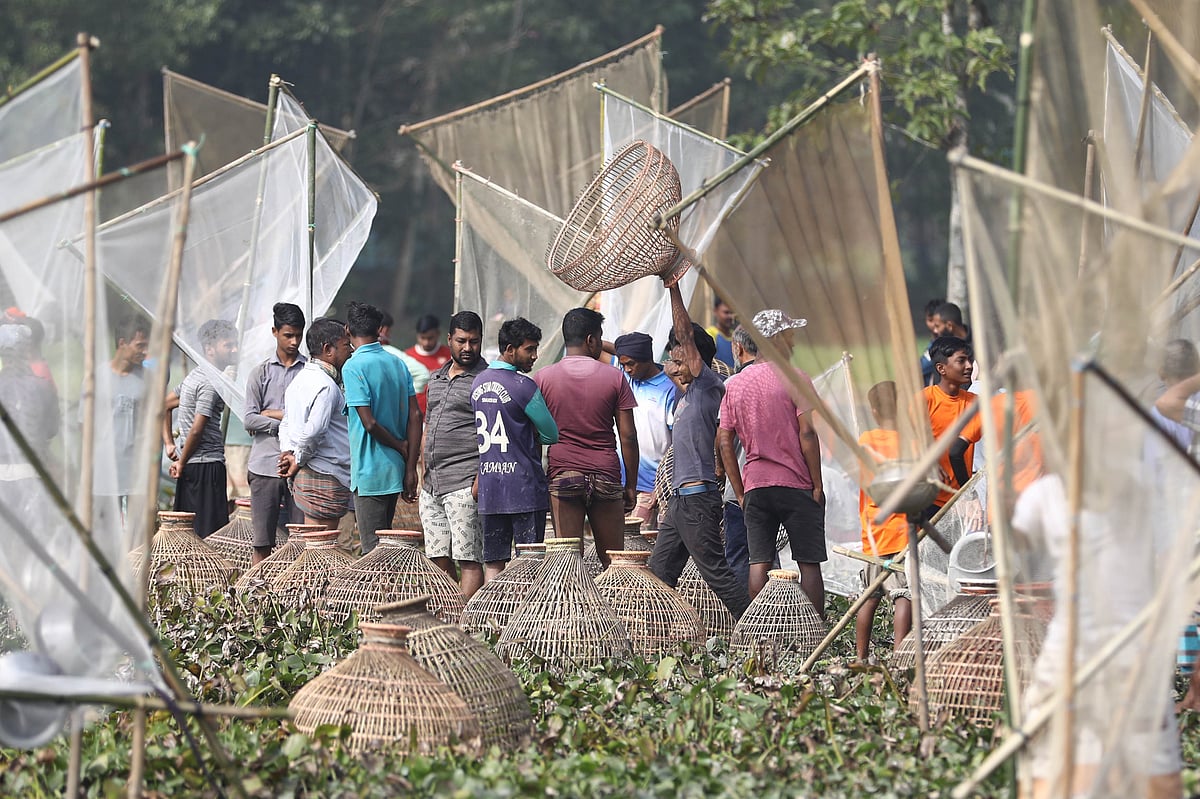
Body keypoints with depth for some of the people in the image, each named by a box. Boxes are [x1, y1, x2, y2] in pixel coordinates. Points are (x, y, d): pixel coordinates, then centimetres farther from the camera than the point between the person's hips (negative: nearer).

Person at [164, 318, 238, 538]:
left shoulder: (196, 375, 16)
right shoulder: (211, 383, -15)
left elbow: (164, 405, 24)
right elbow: (197, 430, -18)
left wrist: (169, 443, 18)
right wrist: (182, 462, -7)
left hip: (190, 466, 10)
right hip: (207, 464, -10)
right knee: (210, 532, -10)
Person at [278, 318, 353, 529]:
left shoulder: (300, 379, 16)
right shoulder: (326, 386, -17)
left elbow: (286, 424, 21)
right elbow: (313, 431, -26)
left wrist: (288, 453, 8)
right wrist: (299, 460, -11)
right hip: (326, 480, -10)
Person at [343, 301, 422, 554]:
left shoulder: (353, 367, -13)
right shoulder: (398, 364, 8)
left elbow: (369, 423, -18)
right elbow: (415, 416, 4)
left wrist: (400, 447, -1)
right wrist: (410, 468, 3)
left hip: (370, 473, -7)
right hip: (396, 469, 7)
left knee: (373, 550, -4)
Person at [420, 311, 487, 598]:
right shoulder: (436, 378, 19)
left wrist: (481, 479, -18)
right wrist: (423, 474, 19)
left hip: (465, 484, -8)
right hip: (432, 485, 8)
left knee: (468, 559, -9)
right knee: (438, 559, 8)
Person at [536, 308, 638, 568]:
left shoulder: (543, 379, 2)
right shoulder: (614, 379, 1)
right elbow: (628, 437, 1)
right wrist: (631, 485, 8)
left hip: (561, 476, 0)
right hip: (606, 478, 0)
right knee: (613, 561, 6)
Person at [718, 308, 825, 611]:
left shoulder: (733, 384, 9)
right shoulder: (794, 378, -6)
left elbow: (724, 441, 7)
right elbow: (807, 433, -12)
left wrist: (739, 491, 12)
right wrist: (817, 484, -5)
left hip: (754, 485, 4)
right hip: (797, 484, -4)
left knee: (759, 563, 3)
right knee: (809, 564, 1)